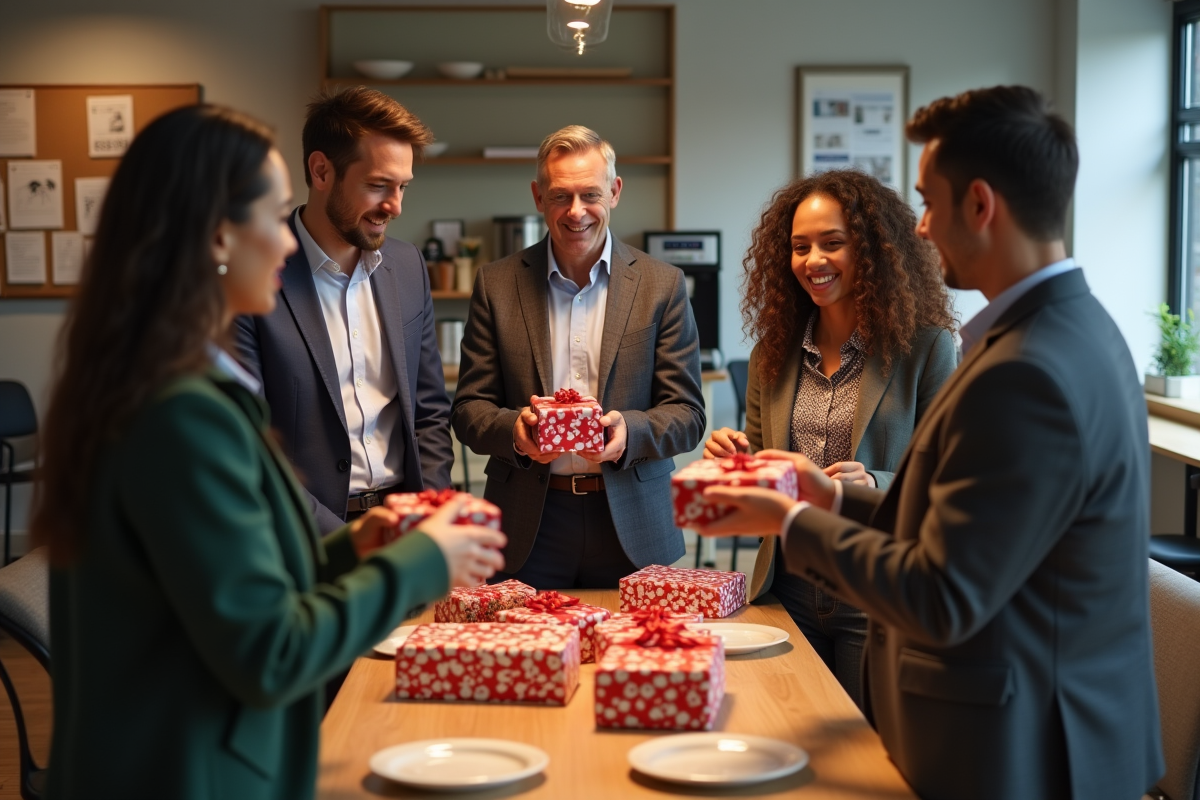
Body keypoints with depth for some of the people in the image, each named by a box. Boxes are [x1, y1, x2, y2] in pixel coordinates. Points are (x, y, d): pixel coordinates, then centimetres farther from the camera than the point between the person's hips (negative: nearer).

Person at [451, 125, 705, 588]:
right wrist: (513, 429, -17)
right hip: (528, 530, 0)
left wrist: (630, 431, -20)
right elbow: (468, 410, 5)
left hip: (631, 528, 0)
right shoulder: (497, 284, 5)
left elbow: (688, 415, 1)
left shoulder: (662, 285, 3)